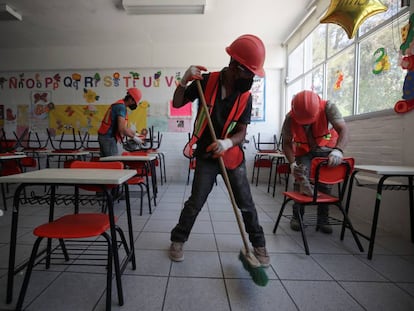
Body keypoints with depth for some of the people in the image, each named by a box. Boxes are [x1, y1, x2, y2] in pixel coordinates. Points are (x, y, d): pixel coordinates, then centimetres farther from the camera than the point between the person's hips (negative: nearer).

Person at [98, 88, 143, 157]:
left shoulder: (118, 104, 16)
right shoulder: (121, 106, -16)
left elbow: (123, 127, 19)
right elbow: (122, 128, -24)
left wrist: (135, 134, 15)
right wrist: (134, 137, -15)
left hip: (104, 136, 10)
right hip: (108, 138, -10)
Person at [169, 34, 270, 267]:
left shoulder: (246, 96, -5)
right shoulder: (207, 81, -9)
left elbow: (241, 132, -6)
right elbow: (177, 104, -2)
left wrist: (227, 142, -27)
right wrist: (184, 81, -19)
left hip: (232, 155, 2)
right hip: (206, 155, -1)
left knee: (246, 203, 7)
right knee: (196, 202, 1)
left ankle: (258, 243, 29)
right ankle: (178, 240, 25)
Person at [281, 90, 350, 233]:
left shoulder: (327, 107, -31)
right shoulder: (290, 119, -27)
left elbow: (344, 130, -39)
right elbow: (287, 144, -18)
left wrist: (338, 150, -58)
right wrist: (292, 163, -32)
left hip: (326, 148, 0)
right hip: (304, 150, 0)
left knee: (325, 183, 2)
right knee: (300, 180, -8)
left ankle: (323, 220, 15)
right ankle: (297, 216, 7)